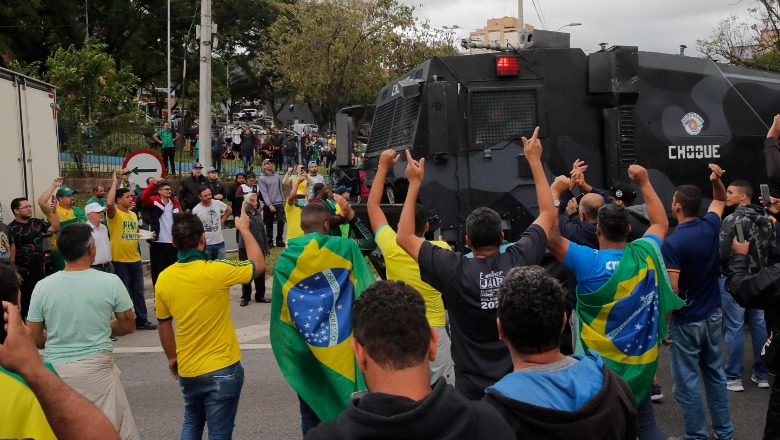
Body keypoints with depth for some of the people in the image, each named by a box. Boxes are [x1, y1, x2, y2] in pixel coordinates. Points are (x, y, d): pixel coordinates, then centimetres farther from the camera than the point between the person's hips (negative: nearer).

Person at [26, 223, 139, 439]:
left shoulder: (43, 286, -4)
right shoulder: (110, 282, -9)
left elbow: (33, 338, 2)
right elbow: (127, 326, 3)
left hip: (54, 370, 2)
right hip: (96, 368, -2)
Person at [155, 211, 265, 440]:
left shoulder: (164, 278, -7)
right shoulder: (216, 271, -21)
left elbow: (164, 325, 7)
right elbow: (259, 265, -5)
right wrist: (244, 230, 8)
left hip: (187, 370, 5)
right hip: (222, 370, -5)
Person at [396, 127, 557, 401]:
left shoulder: (454, 271, -18)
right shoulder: (519, 261, -12)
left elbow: (404, 238, -4)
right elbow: (549, 214, 4)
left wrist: (414, 184, -1)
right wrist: (534, 160, 9)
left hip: (472, 391, -2)